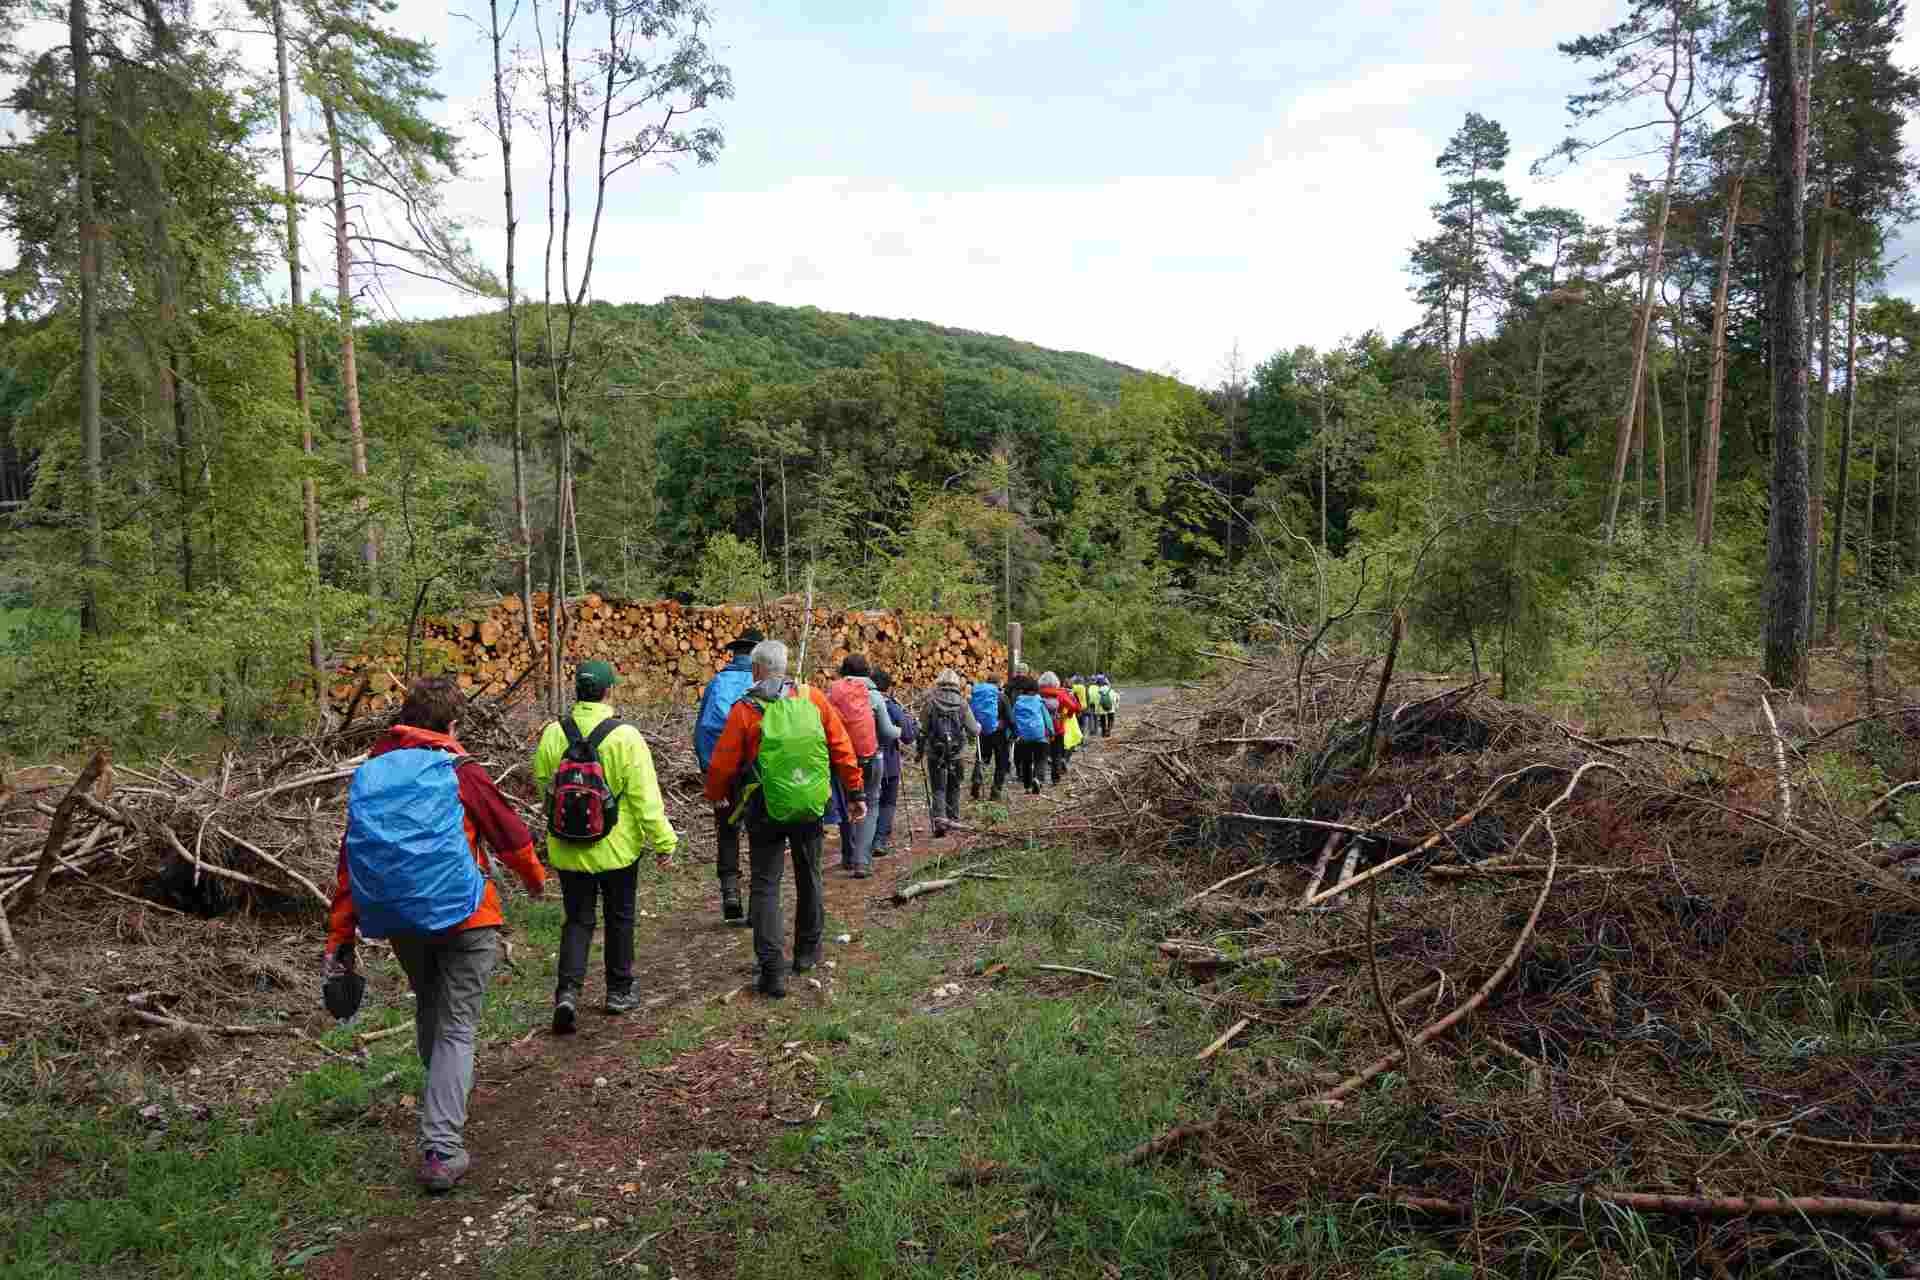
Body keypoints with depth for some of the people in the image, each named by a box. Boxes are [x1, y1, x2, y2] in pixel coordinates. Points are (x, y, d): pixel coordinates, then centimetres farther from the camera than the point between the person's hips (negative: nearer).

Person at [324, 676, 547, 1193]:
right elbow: (510, 833, -1)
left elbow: (350, 861, 6)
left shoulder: (368, 776, 5)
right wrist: (535, 878, 19)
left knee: (428, 1010, 27)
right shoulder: (458, 772, -9)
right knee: (457, 1028, 1)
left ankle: (441, 1099, 46)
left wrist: (340, 937, 9)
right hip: (463, 917, -5)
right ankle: (441, 1150, -7)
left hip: (398, 922, 5)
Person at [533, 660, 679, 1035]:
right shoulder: (625, 737, -16)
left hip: (568, 850, 2)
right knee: (619, 919, 15)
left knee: (577, 920, 13)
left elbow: (543, 785, 6)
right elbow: (645, 796, -16)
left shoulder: (553, 734, -6)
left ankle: (568, 991, -2)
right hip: (617, 849, -2)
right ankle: (619, 992, 26)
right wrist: (664, 841, -9)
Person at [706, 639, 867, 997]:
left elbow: (722, 766, -6)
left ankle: (772, 970, -2)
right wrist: (856, 793, 10)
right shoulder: (813, 698, -1)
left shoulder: (745, 710, -9)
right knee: (809, 877, 20)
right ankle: (808, 951, 33)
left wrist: (714, 796, 14)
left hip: (765, 812, -3)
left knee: (766, 886, 5)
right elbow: (842, 749, 1)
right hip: (810, 808, 3)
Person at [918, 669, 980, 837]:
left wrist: (919, 751, 9)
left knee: (938, 788, 2)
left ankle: (940, 819, -14)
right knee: (954, 787, 17)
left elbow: (923, 730, -2)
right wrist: (979, 727, 20)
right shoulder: (962, 703, -5)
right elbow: (973, 730, -3)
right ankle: (953, 818, 25)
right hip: (958, 753, 1)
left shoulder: (931, 701, -5)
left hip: (935, 752, -1)